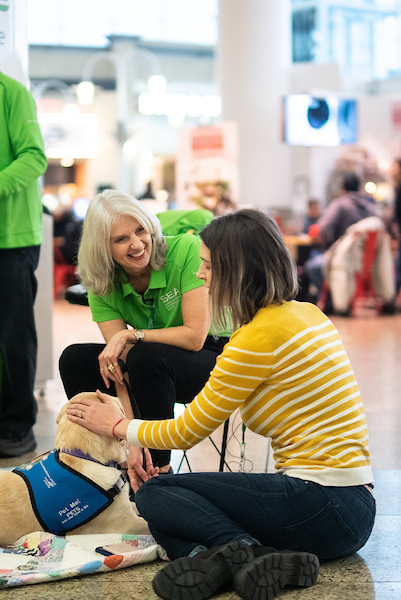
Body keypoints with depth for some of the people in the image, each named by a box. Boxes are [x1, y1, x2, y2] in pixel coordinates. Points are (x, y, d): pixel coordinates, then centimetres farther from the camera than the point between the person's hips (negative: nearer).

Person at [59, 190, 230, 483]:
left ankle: (161, 467, -16)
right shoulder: (103, 289, -10)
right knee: (75, 359, -11)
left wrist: (131, 335, -22)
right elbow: (120, 369, -17)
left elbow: (195, 336, -25)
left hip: (217, 358, -5)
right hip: (157, 366, 5)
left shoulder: (186, 250, -23)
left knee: (146, 358, -33)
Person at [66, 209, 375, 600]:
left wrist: (117, 426, 13)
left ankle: (242, 551, -23)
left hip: (323, 503, -9)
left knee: (154, 495, -3)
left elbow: (186, 432, -5)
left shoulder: (261, 335, -14)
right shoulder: (307, 313, 12)